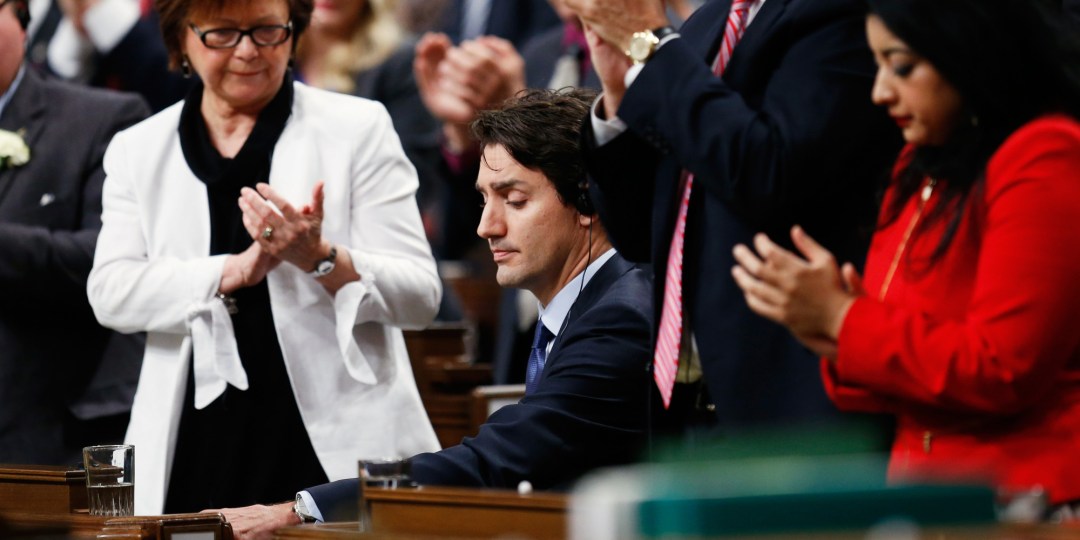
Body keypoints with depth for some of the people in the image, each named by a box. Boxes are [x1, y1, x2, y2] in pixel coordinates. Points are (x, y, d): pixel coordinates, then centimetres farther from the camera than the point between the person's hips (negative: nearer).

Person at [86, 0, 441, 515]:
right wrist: (234, 270, -16)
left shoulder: (358, 128, 3)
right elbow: (110, 293, -3)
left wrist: (320, 258, -20)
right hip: (198, 449, 2)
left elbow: (420, 295, -2)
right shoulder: (137, 150, 11)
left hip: (338, 448, -2)